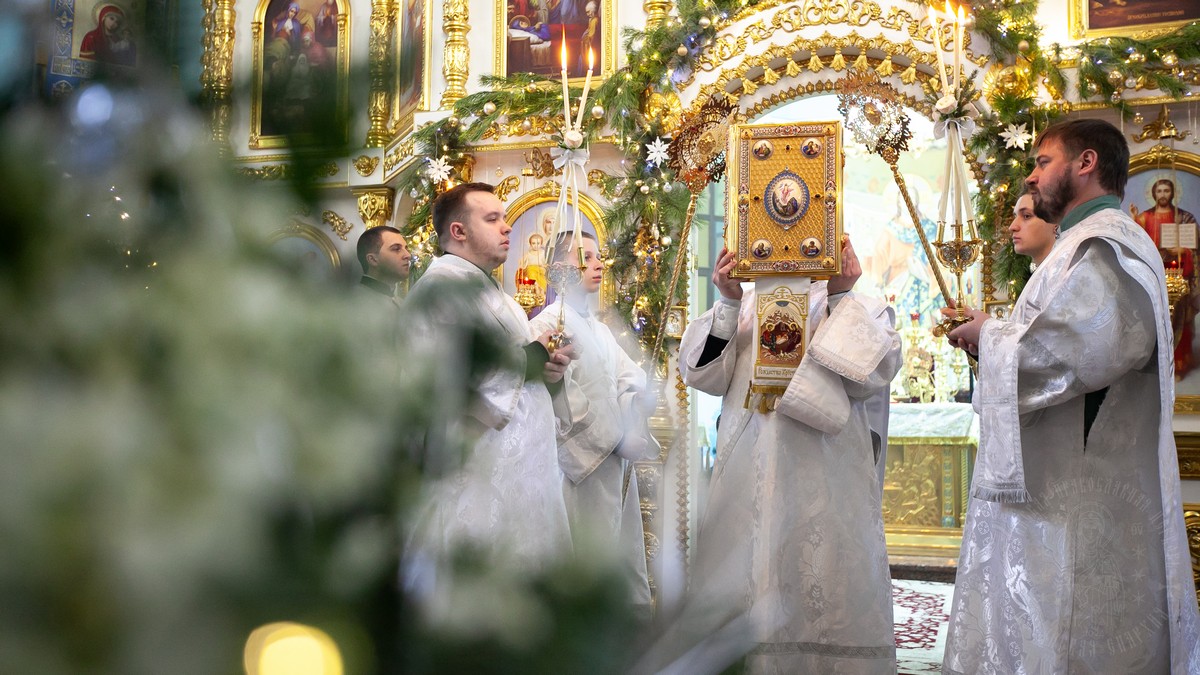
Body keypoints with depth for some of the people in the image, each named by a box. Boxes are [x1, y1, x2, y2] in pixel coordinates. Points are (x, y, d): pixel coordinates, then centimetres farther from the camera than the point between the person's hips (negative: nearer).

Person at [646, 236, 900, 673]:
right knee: (742, 593, 2)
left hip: (825, 480, -2)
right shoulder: (746, 307, 14)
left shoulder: (857, 308, 10)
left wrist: (841, 300, -12)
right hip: (749, 473, 2)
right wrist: (728, 303, -7)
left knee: (824, 590, -3)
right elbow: (701, 372, 3)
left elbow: (873, 371, -7)